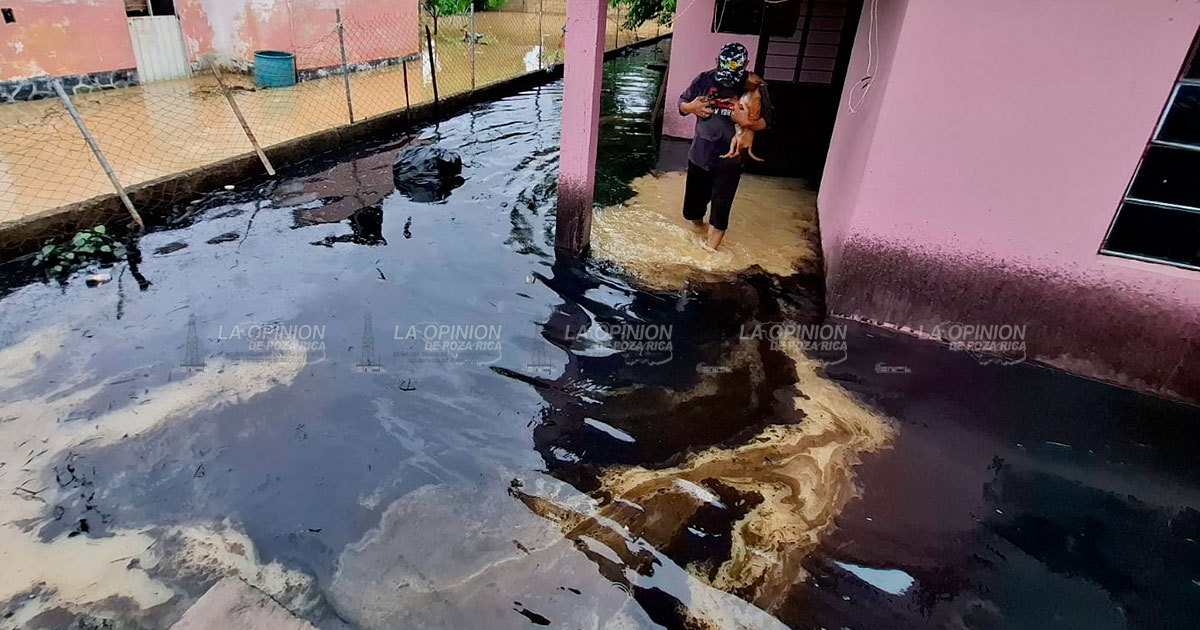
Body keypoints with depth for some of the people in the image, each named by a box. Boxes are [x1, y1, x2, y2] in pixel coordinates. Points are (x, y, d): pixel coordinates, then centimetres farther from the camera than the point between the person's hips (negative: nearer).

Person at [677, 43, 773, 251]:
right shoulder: (704, 80, -5)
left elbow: (766, 121, -6)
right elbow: (682, 102, 8)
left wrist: (747, 122, -26)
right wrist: (691, 107, -15)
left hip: (729, 161, -3)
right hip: (699, 155, 3)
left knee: (720, 211, -3)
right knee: (693, 206, 17)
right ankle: (698, 229, 48)